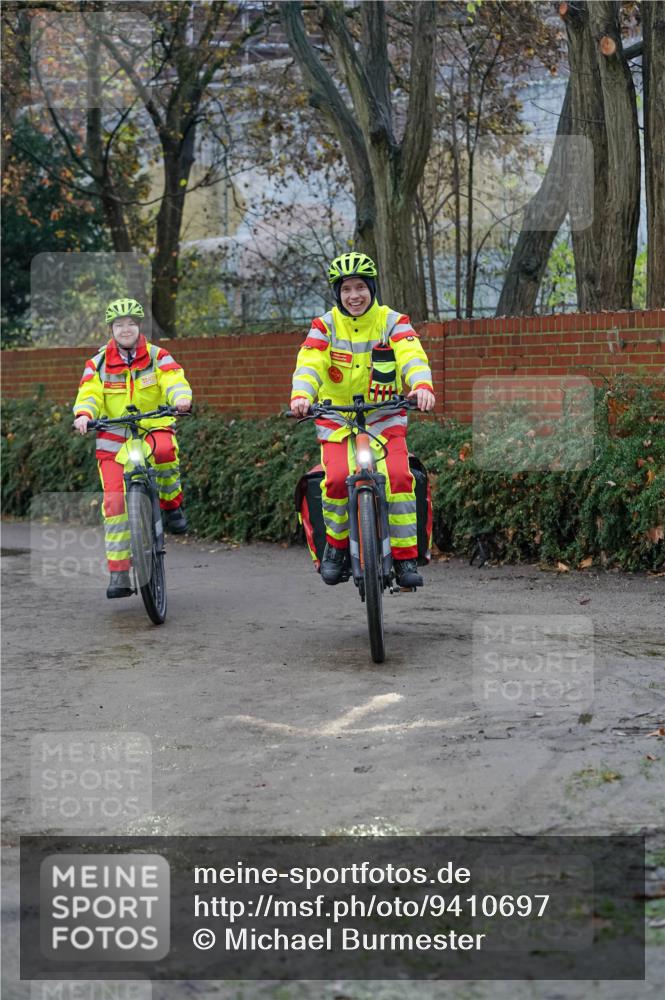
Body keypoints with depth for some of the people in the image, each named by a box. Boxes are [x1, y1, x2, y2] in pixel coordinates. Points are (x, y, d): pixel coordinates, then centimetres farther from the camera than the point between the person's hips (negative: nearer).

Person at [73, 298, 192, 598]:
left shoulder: (157, 357, 3)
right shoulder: (98, 363, 5)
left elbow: (174, 380, -13)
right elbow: (89, 393, -7)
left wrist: (182, 398, -36)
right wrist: (84, 414, -30)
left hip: (154, 428, -1)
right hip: (114, 438, 1)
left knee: (164, 450, -38)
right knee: (115, 501, -11)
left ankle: (171, 504, -9)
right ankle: (118, 573, -5)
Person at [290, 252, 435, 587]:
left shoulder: (392, 321, -3)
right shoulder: (325, 326, -1)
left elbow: (412, 357, -20)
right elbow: (309, 364, -17)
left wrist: (422, 386, -42)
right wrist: (301, 395, -38)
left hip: (384, 416, 0)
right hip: (336, 417, 0)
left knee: (398, 476, -22)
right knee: (337, 478, -23)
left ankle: (405, 557, -12)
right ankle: (336, 543, 3)